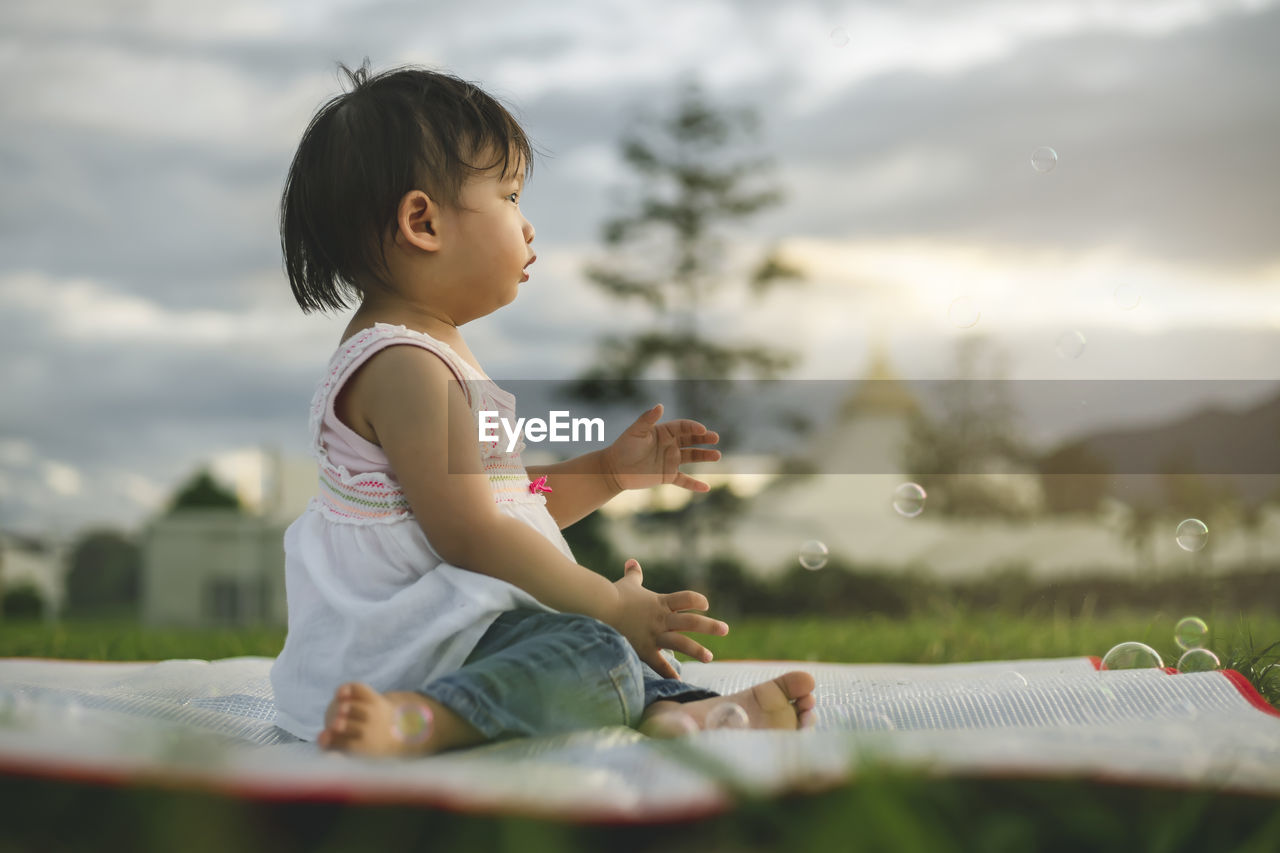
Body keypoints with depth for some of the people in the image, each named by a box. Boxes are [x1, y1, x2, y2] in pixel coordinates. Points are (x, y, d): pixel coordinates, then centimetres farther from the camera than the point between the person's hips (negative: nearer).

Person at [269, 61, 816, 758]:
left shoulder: (432, 348, 19)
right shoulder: (404, 368, -17)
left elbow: (504, 505, 25)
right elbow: (472, 536, -23)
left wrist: (608, 472, 16)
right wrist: (613, 604, -18)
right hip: (409, 642, -12)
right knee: (597, 655, -29)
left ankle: (672, 708, -8)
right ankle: (418, 720, -41)